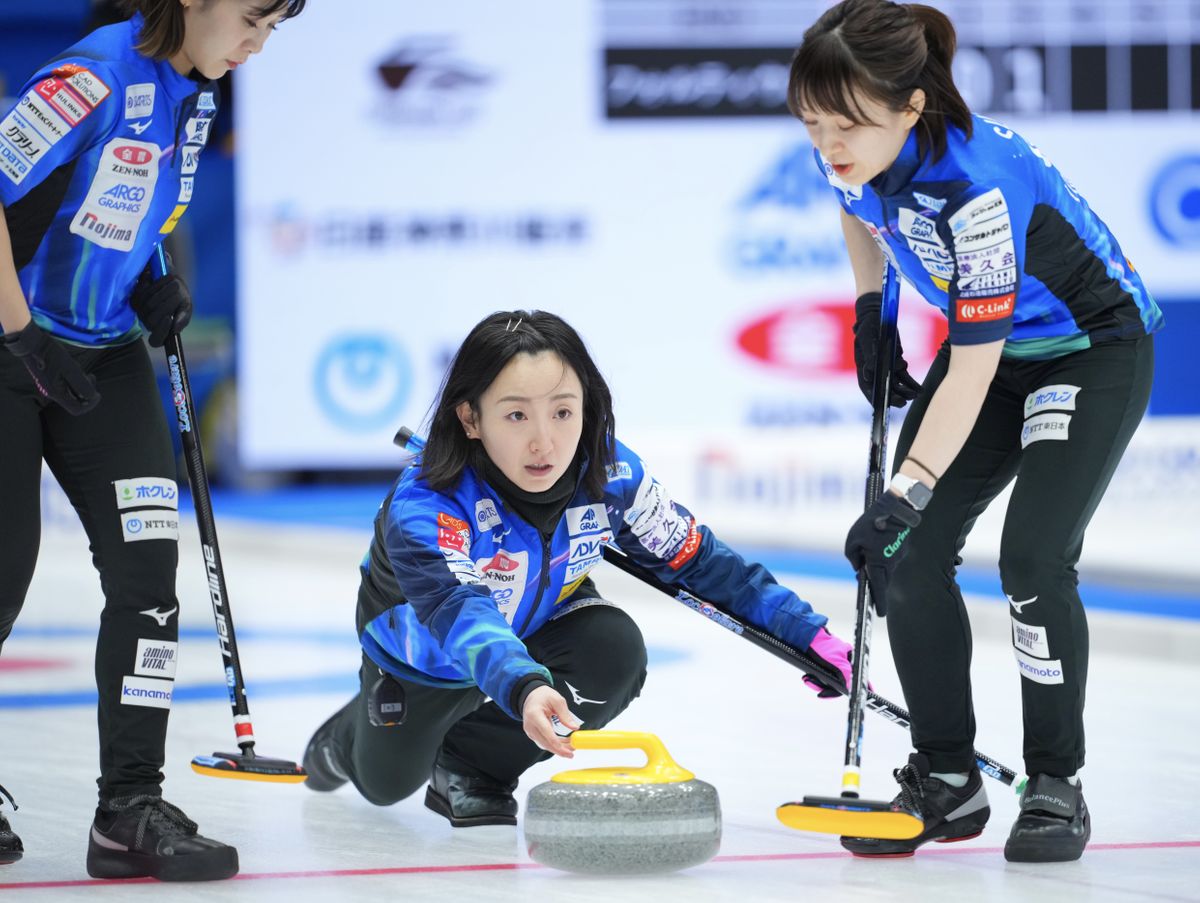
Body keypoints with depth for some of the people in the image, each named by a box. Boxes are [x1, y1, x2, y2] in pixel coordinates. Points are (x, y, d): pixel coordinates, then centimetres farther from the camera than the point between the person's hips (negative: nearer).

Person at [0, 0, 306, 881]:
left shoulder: (193, 95, 3)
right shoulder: (95, 78, -24)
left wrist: (150, 279, 1)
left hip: (105, 352, 7)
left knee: (148, 561, -5)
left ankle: (131, 810, -3)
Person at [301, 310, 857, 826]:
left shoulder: (613, 478, -27)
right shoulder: (424, 507, -42)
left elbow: (698, 560, -12)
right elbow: (457, 611, -58)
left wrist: (806, 634, -15)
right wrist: (523, 688, -78)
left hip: (536, 627, 2)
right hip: (425, 651, -2)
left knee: (615, 654, -26)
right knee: (387, 782, 3)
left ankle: (472, 766, -3)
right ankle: (350, 736, 42)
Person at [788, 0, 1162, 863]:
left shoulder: (976, 182, -38)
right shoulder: (854, 153, -16)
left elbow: (972, 374, -36)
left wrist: (907, 493, -40)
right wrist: (871, 308, 6)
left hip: (1094, 346, -7)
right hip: (989, 341, 8)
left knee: (1033, 556, -21)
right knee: (909, 553, -4)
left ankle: (1057, 785, -6)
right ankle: (947, 780, 8)